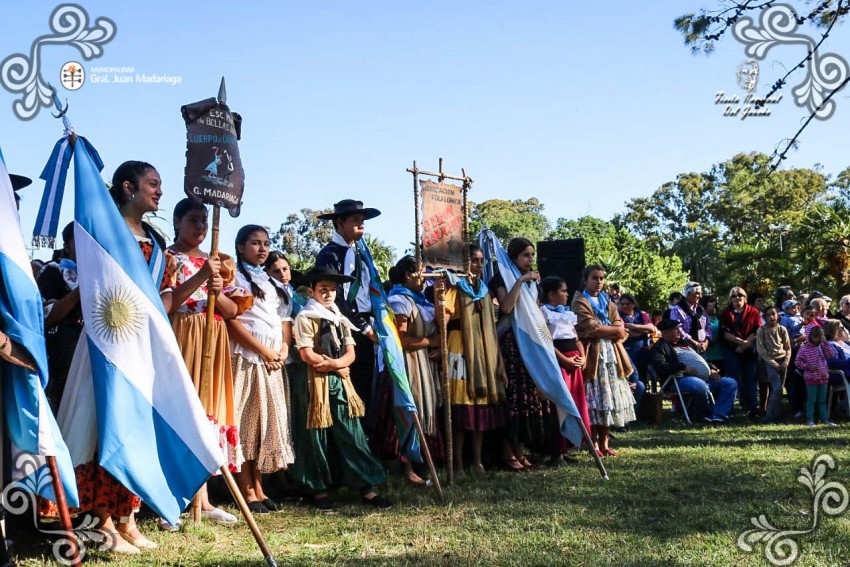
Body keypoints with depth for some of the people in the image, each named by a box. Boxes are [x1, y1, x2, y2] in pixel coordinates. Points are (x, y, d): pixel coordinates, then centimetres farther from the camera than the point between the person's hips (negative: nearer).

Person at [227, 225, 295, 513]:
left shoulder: (272, 283, 22)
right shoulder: (234, 277, -1)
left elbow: (285, 321, 19)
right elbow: (231, 321, -11)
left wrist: (283, 350, 0)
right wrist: (264, 351, -12)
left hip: (272, 362, 7)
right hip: (246, 358, -7)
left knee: (268, 420, 6)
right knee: (245, 420, -5)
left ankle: (258, 487, 12)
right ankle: (247, 490, -2)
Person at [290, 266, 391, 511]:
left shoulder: (340, 320, 15)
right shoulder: (305, 318, -4)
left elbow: (350, 354, 9)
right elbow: (307, 355, -13)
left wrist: (333, 363, -12)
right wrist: (339, 367, -8)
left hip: (340, 383, 6)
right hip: (315, 383, -5)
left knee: (351, 435, 2)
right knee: (317, 437, 1)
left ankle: (366, 488, 3)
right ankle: (319, 490, 11)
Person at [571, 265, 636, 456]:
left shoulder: (607, 302, 20)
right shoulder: (580, 302, 0)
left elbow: (621, 330, 9)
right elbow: (590, 328, -13)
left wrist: (602, 331, -10)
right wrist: (614, 329, -4)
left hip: (611, 355, 6)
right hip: (592, 355, -6)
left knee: (609, 400, 5)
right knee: (594, 401, -8)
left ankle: (604, 443, 11)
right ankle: (593, 444, -2)